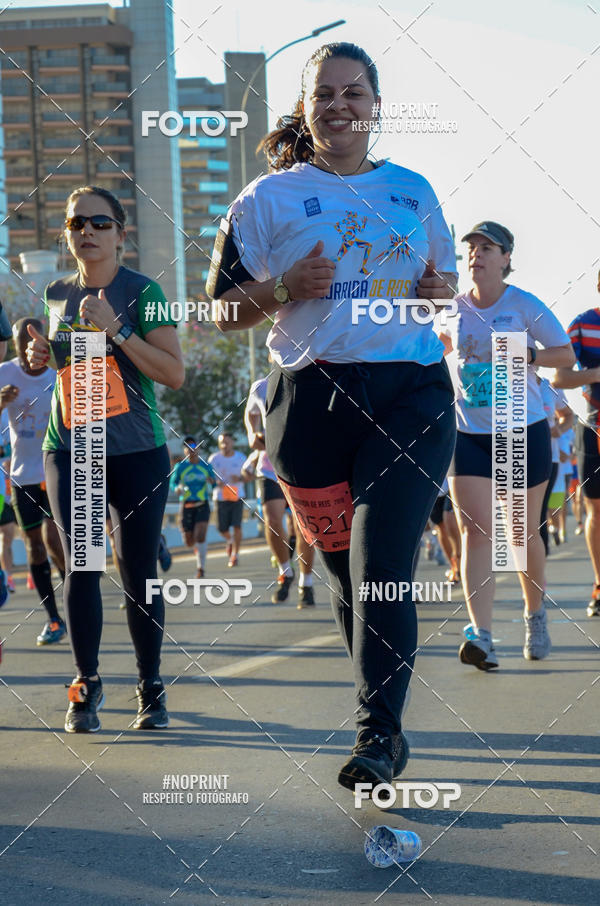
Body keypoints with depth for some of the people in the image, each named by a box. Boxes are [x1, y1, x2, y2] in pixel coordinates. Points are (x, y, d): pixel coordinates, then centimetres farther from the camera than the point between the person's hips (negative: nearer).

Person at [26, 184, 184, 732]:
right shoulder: (57, 295, 8)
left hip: (138, 452, -3)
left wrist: (116, 328, -21)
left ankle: (151, 688, 14)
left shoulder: (142, 292, -6)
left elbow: (174, 374, -13)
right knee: (81, 564, -6)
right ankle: (87, 684, 9)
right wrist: (41, 356, 4)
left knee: (138, 571, -1)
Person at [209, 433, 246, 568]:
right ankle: (229, 541, 34)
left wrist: (239, 479, -16)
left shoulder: (241, 458, 2)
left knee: (237, 526, -10)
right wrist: (216, 482, -16)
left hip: (237, 496, 0)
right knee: (222, 528, -2)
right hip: (221, 497, 0)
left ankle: (235, 555, 1)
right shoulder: (214, 459, 1)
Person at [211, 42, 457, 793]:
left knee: (381, 566, -15)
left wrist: (443, 289, 1)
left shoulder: (413, 190, 13)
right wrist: (284, 288, -11)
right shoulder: (271, 197, 7)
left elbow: (444, 275, 25)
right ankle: (384, 725, 23)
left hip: (412, 391, 0)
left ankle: (377, 735, -14)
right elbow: (223, 311, 8)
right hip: (314, 397, 0)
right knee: (346, 570, 8)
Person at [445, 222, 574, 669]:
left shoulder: (524, 305, -5)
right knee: (474, 529, -13)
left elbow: (567, 354, -3)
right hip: (469, 431, 2)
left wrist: (528, 354, -18)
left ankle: (536, 615, 34)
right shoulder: (456, 307, 5)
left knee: (524, 531, 8)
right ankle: (482, 637, -21)